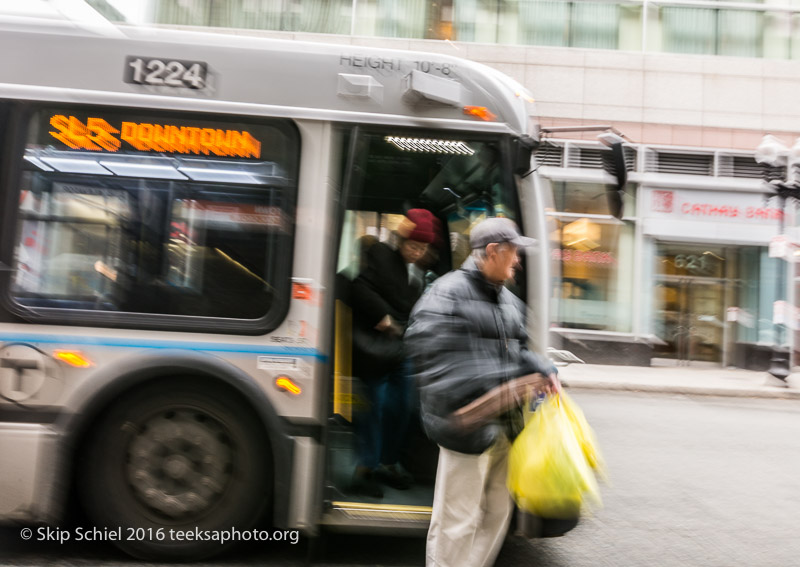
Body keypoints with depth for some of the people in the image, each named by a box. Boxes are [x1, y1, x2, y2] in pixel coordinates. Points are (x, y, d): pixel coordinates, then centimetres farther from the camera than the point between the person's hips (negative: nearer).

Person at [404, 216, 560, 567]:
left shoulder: (509, 301, 16)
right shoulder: (447, 294, -12)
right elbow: (429, 353, -22)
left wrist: (544, 372, 4)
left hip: (507, 427, 9)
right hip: (470, 429, -9)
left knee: (498, 512, 20)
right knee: (458, 522, 0)